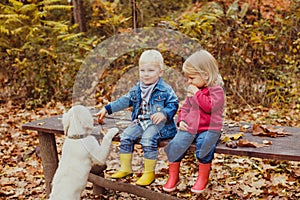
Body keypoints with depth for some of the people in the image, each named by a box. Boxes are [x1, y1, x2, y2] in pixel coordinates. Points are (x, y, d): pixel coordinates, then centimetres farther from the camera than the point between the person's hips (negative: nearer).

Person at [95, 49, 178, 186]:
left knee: (148, 138, -30)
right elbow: (125, 100, 18)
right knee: (126, 136, -11)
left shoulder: (165, 90, -5)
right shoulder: (137, 89, 11)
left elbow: (173, 105, -6)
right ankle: (125, 168, 5)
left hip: (157, 123, -6)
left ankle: (149, 172, -14)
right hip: (140, 122, 6)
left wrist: (164, 113, -26)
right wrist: (107, 109, 15)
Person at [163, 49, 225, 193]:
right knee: (176, 144, -17)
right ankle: (173, 177, 1)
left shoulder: (216, 90, -7)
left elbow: (210, 106, -24)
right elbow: (185, 107, 23)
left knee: (204, 145, -32)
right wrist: (181, 120, 5)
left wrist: (197, 93, -17)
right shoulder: (192, 90, 15)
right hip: (189, 127, 5)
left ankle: (203, 178, -9)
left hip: (208, 129, -5)